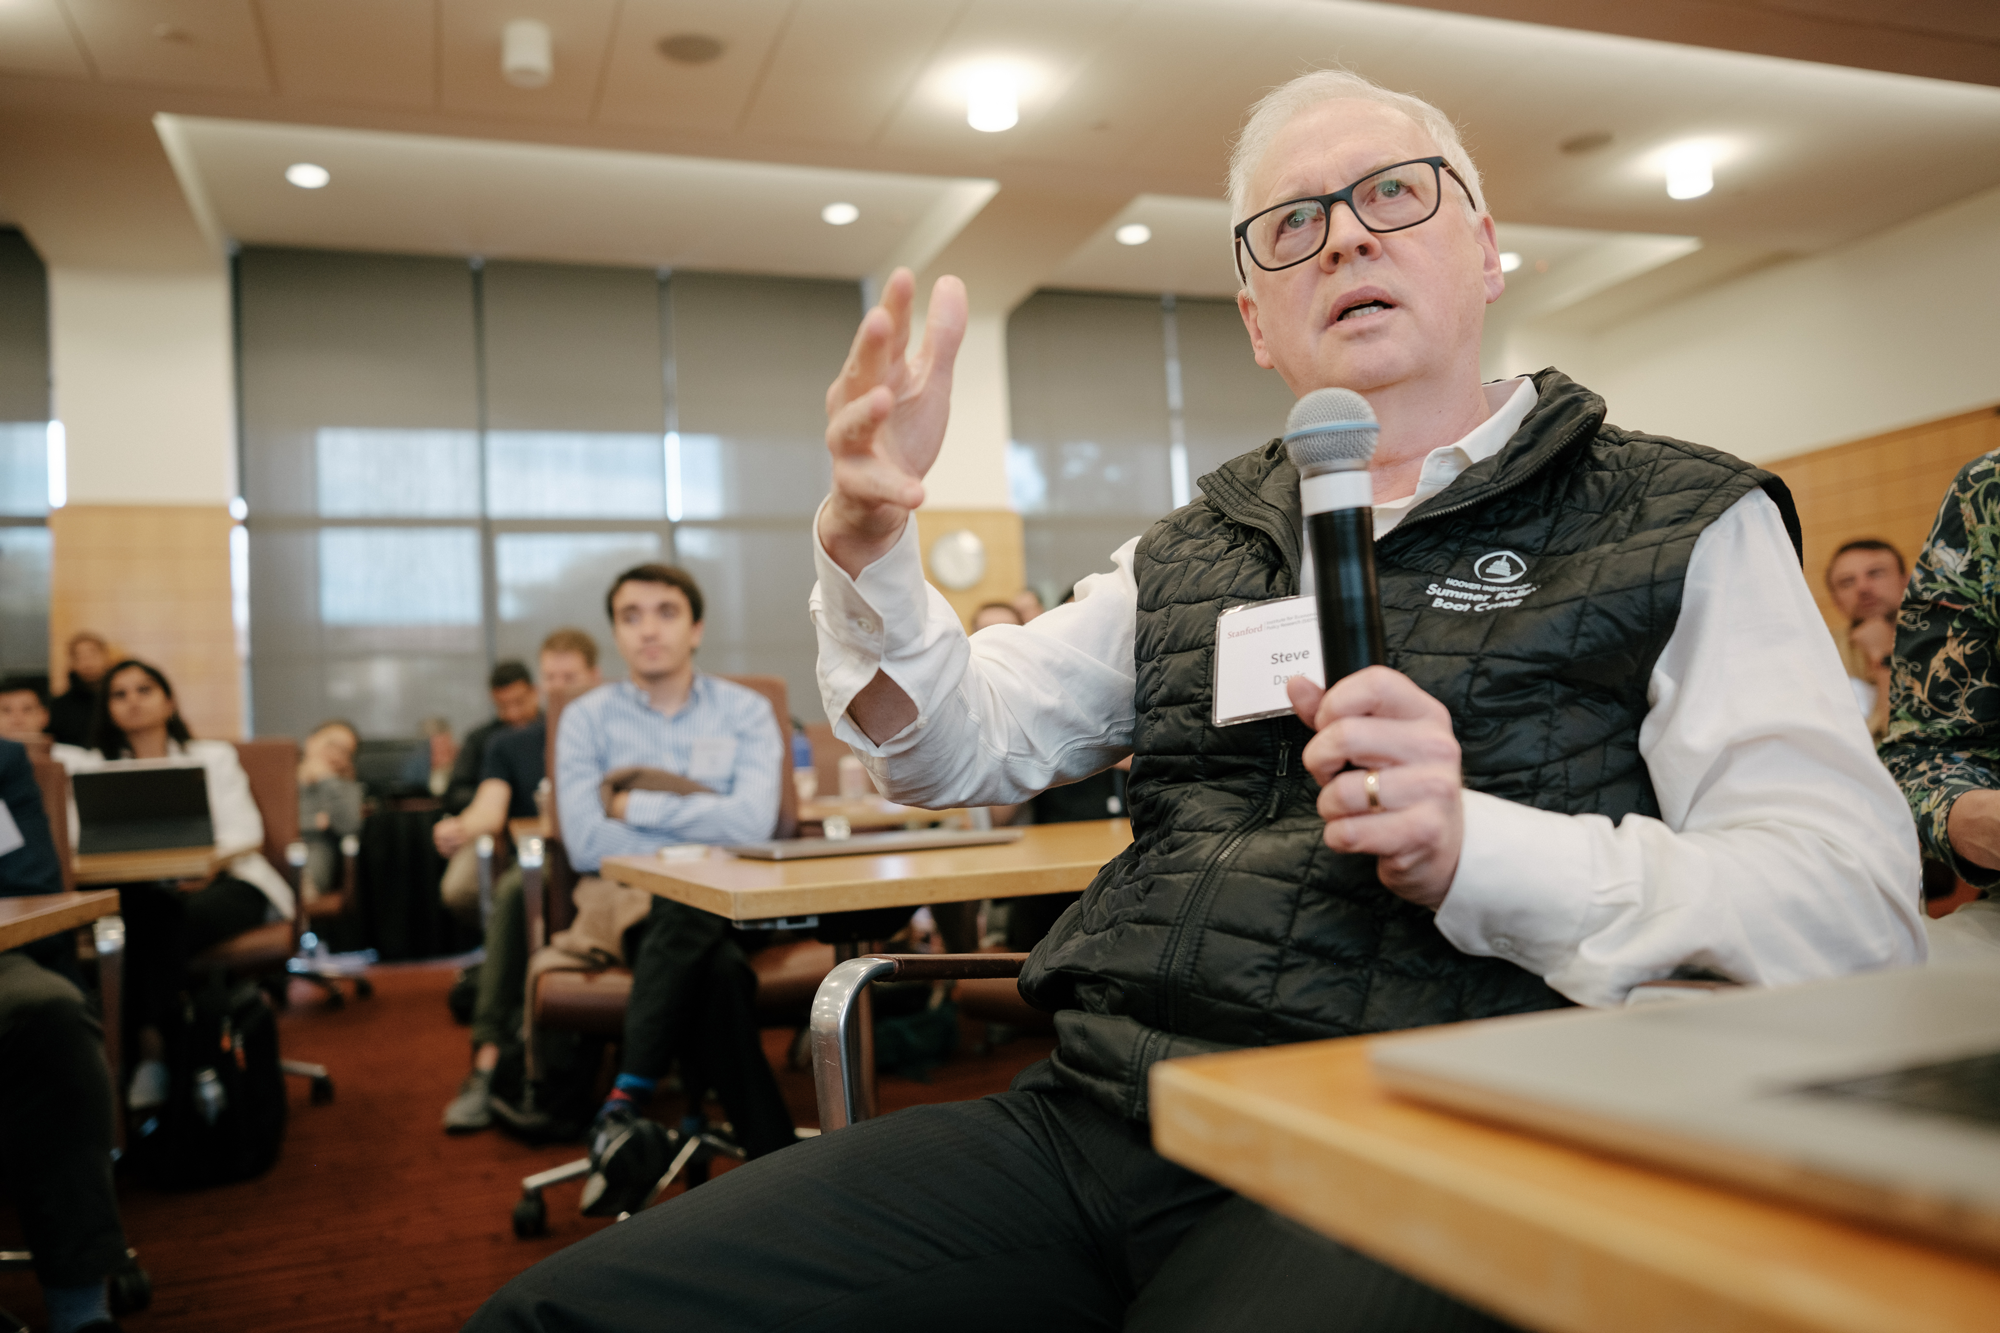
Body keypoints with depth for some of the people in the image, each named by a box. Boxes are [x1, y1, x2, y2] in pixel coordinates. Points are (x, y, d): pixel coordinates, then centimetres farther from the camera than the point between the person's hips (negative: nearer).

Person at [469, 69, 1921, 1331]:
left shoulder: (1683, 525, 6)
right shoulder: (1195, 548, 21)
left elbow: (1858, 901, -4)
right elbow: (958, 748, 18)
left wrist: (1471, 847, -19)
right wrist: (868, 536, 0)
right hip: (1089, 1120, 5)